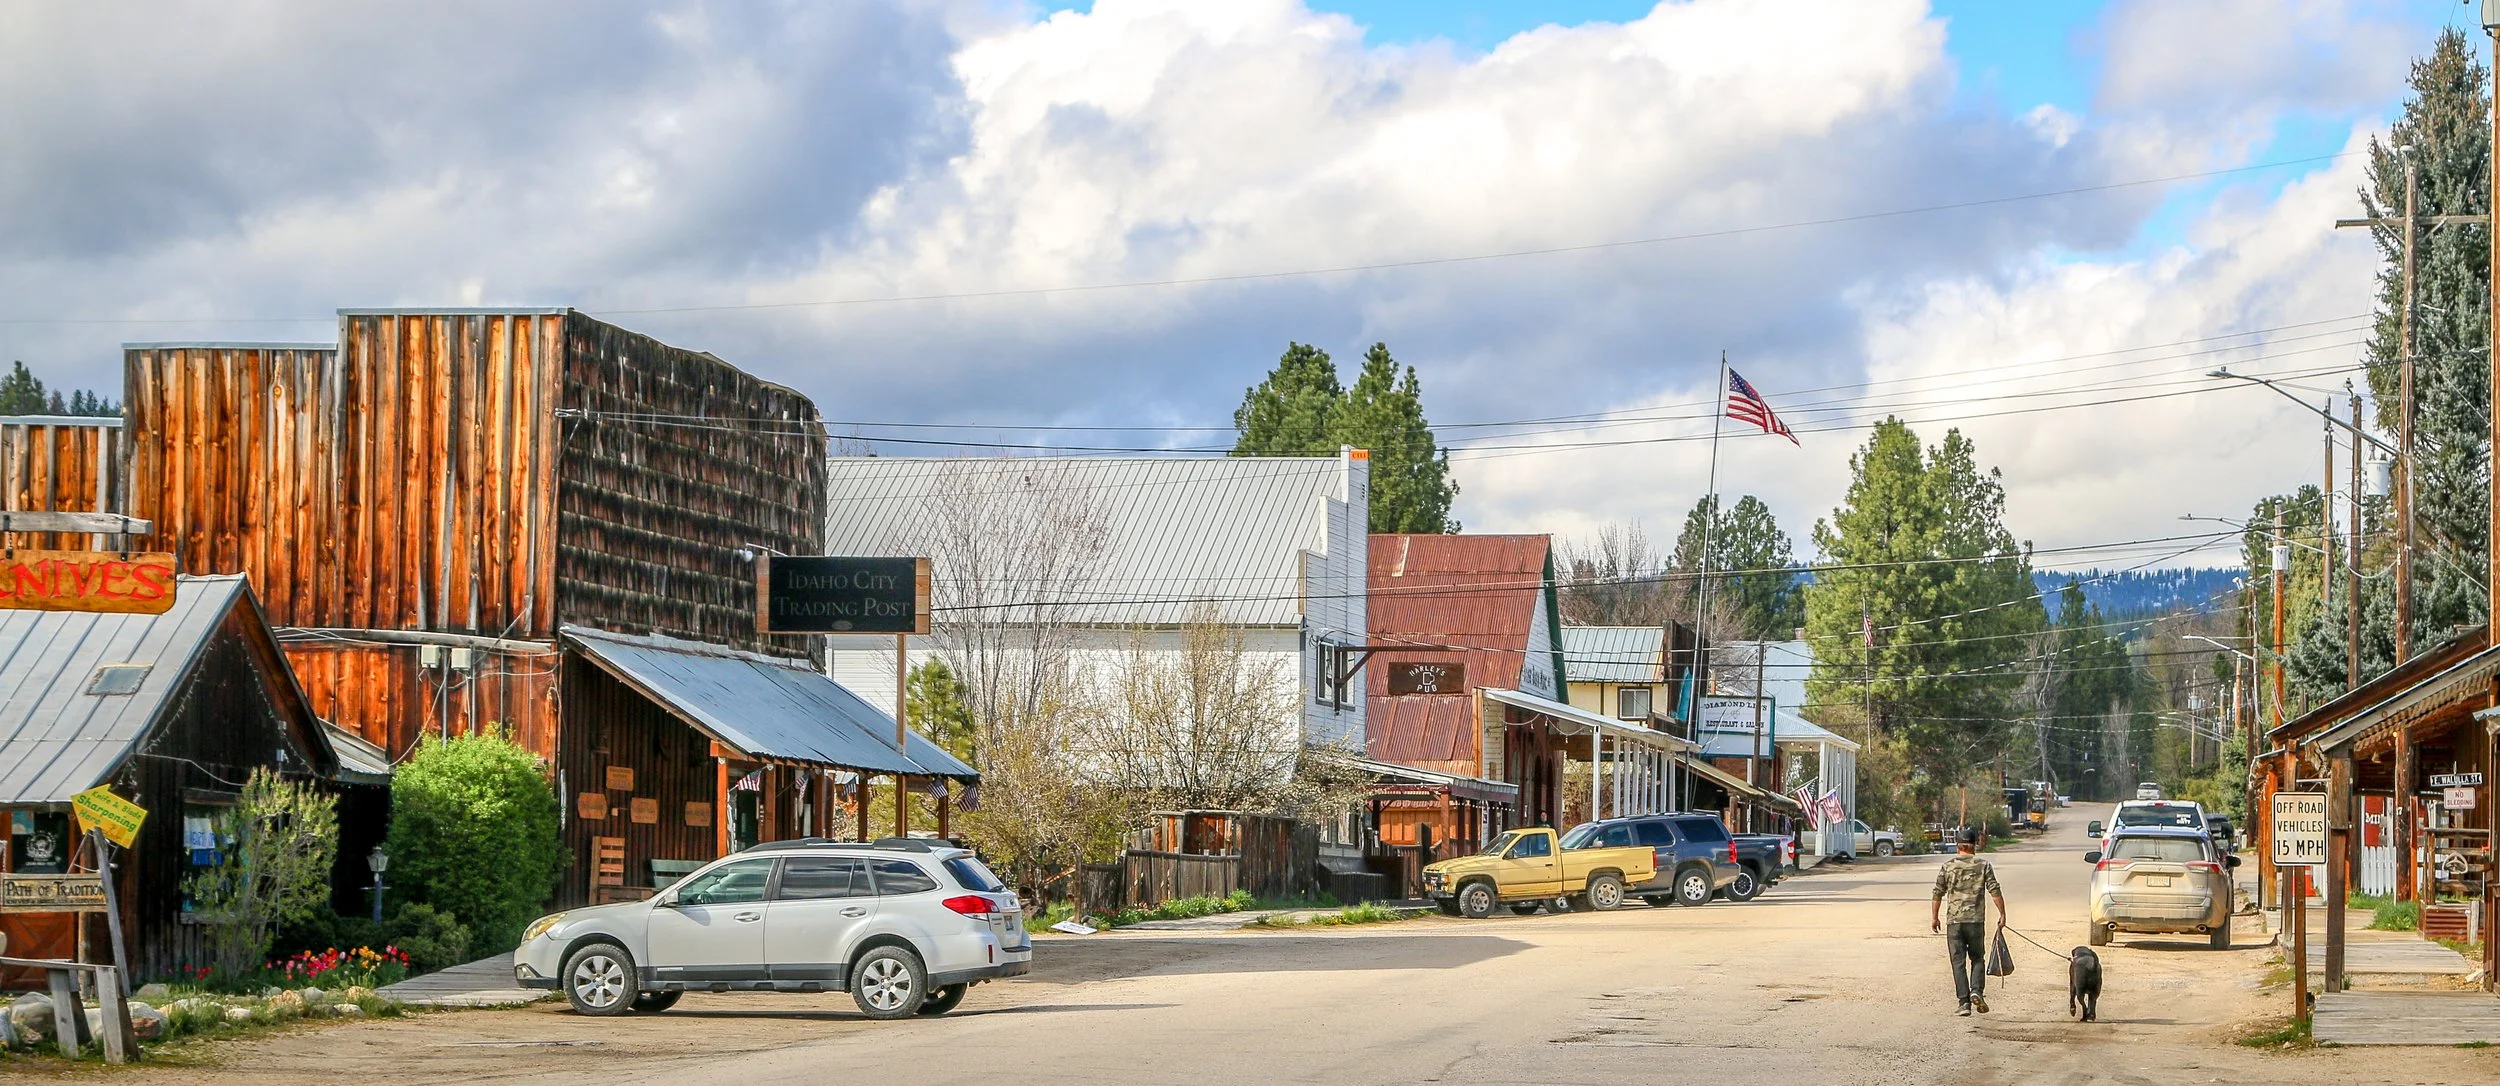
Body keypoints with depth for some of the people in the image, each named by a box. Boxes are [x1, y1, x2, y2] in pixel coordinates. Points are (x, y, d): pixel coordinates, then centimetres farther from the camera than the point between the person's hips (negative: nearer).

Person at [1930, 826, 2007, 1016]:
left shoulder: (1948, 866, 3)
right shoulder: (1983, 865, 2)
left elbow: (1938, 894, 4)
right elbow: (1995, 891, -3)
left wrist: (1934, 917, 13)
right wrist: (2002, 914, 4)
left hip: (1954, 920, 0)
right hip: (1976, 920, 0)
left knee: (1958, 962, 3)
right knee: (1977, 959, 15)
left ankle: (1964, 1002, -3)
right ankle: (1977, 990, -7)